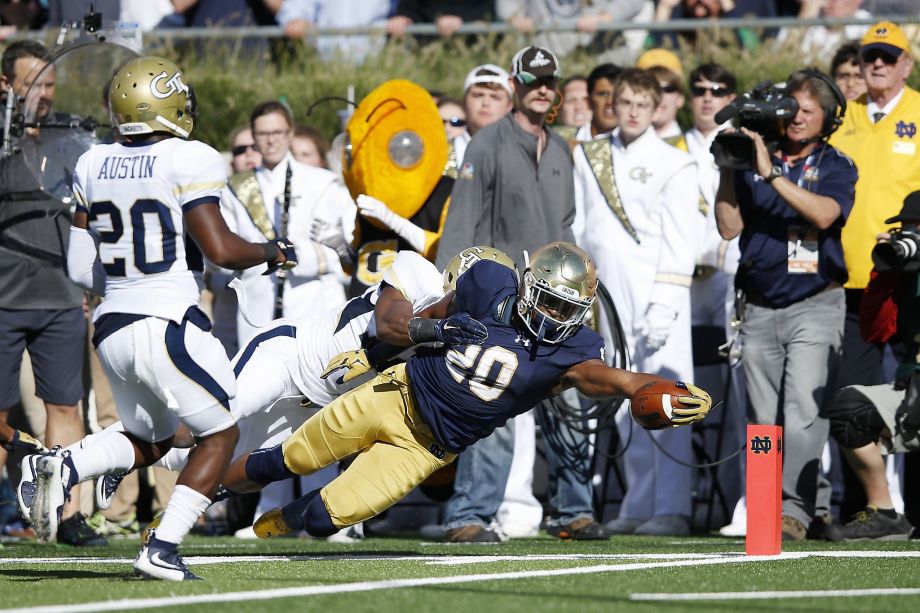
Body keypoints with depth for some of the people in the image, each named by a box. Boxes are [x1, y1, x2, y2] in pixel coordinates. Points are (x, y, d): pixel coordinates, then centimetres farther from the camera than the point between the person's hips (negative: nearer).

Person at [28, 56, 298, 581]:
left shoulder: (94, 167, 7)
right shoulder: (186, 162, -11)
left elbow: (81, 267, 10)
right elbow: (221, 249, -15)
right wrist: (274, 253, 3)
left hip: (112, 328, 7)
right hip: (169, 324, -7)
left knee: (149, 441, 23)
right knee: (220, 435, 10)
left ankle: (66, 469, -5)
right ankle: (162, 548, -3)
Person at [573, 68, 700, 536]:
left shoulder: (674, 164, 1)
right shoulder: (587, 158, 15)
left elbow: (681, 241, -4)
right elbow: (576, 226, 17)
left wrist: (665, 303, -14)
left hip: (656, 294, -5)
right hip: (607, 295, 5)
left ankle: (672, 509, -12)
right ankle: (639, 504, 9)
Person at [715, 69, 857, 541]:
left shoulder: (836, 167, 4)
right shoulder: (754, 161, 10)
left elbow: (824, 214, -17)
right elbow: (730, 226, 3)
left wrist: (772, 174, -22)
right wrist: (728, 169, -6)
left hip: (815, 306, -4)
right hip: (761, 310, 4)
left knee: (803, 413, -16)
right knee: (766, 421, 3)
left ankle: (794, 510, -21)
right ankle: (816, 505, 10)